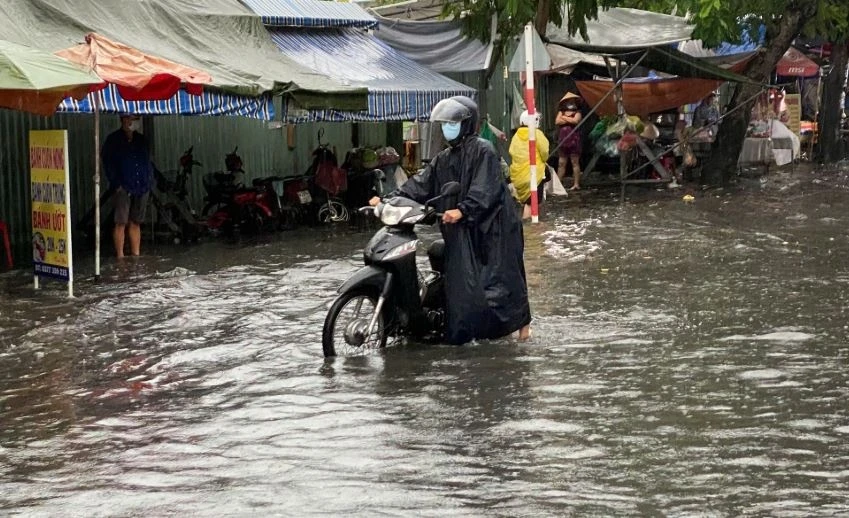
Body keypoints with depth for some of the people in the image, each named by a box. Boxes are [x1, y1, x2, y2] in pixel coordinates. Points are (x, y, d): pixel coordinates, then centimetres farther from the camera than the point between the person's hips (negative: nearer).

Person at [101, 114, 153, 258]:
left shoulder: (141, 140, 16)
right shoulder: (113, 140, 0)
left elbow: (148, 162, 20)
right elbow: (107, 163, -3)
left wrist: (149, 183, 9)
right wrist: (117, 184, -10)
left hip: (141, 188, 5)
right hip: (123, 188, -5)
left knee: (135, 223, 8)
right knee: (121, 223, -7)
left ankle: (136, 254, 11)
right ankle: (120, 256, -5)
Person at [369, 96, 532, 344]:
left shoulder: (482, 150, -8)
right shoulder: (444, 158, 15)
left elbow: (485, 189, -19)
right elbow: (422, 183, 8)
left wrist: (463, 211, -32)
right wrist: (389, 199, -4)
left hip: (491, 226, -7)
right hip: (461, 230, 7)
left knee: (501, 277, -2)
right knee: (461, 281, 0)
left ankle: (522, 321, 14)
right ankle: (464, 332, 5)